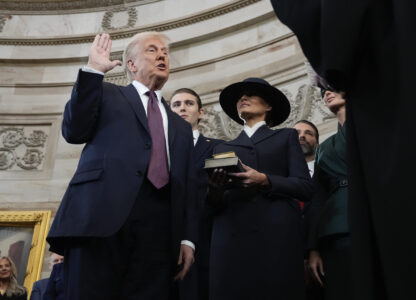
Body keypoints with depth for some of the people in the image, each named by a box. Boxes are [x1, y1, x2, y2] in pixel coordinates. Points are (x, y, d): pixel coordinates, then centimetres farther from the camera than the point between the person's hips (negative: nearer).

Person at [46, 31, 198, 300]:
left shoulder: (181, 126, 28)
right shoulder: (107, 94, 20)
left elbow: (188, 189, 20)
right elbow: (74, 132, 2)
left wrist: (187, 238, 7)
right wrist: (93, 70, 1)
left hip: (158, 228, 3)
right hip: (103, 214, -3)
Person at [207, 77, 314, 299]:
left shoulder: (286, 137, 17)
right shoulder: (223, 148, 23)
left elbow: (305, 186, 4)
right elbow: (216, 203, 15)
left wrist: (265, 181, -12)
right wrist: (214, 190, -8)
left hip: (277, 236, -2)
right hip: (231, 238, 2)